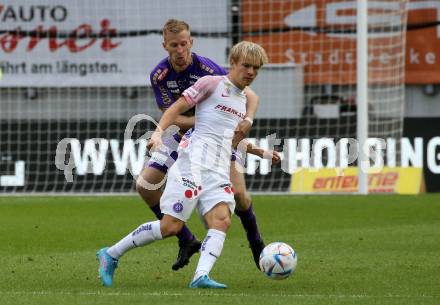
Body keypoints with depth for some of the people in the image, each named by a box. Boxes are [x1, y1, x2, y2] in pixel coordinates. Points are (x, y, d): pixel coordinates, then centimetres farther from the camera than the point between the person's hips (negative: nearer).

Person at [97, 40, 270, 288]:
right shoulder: (212, 83, 1)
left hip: (220, 170, 7)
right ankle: (111, 254, 3)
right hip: (195, 161, -7)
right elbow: (176, 109, -3)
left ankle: (201, 276, -33)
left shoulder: (243, 99, 23)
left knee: (222, 220, -19)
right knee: (171, 226, -11)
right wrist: (159, 132, -19)